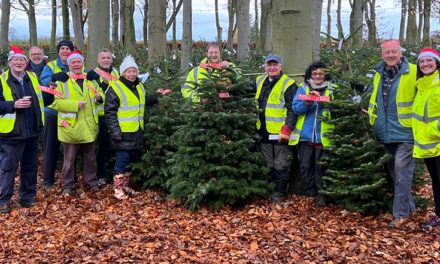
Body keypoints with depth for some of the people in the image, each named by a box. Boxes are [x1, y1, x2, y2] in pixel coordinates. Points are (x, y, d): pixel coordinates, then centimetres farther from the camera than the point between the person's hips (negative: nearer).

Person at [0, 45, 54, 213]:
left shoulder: (33, 78, 11)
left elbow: (43, 101, 16)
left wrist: (49, 93, -3)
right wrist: (13, 105, -21)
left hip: (32, 132, 5)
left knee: (30, 166, 14)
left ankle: (27, 197, 27)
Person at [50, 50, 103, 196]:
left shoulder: (91, 79, 10)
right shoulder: (62, 80, -4)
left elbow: (99, 92, 20)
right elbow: (56, 103, -11)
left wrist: (99, 97, -4)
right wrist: (75, 105, -20)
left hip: (89, 127, 4)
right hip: (71, 127, -4)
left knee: (90, 157, 14)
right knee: (69, 158, 4)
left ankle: (92, 183, 27)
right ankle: (67, 186, 17)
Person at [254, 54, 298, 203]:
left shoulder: (288, 84, -7)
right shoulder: (259, 82, 13)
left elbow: (292, 110, -11)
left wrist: (287, 129, -18)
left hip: (280, 133, -6)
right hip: (263, 132, 6)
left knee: (281, 165, 2)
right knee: (267, 164, 14)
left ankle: (279, 192, 12)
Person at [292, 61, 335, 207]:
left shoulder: (331, 90, 5)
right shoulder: (303, 88, 7)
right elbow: (296, 108, -2)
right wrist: (307, 102, -20)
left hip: (323, 135, -2)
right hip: (305, 134, 2)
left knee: (320, 167, 2)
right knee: (305, 166, 7)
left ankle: (322, 194, 14)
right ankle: (310, 193, 21)